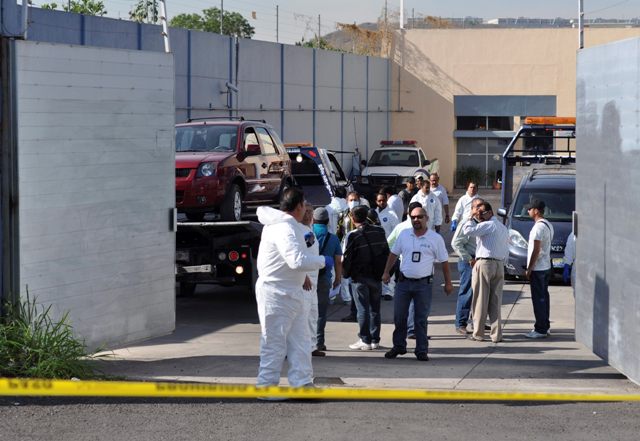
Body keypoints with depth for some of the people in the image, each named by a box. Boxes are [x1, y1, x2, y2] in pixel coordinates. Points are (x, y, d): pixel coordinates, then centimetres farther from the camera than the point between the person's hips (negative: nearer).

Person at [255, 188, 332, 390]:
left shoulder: (290, 226, 11)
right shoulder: (284, 229, -23)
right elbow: (297, 260, -34)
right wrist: (323, 261, -20)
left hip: (291, 292, 10)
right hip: (276, 292, -10)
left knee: (300, 340, 10)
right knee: (275, 342, -2)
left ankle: (302, 383, 13)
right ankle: (266, 386, 6)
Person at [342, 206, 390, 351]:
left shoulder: (353, 235, -14)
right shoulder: (379, 232, 2)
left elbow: (347, 257, -11)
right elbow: (386, 252, 9)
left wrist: (346, 273, 5)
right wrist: (384, 272, 19)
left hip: (359, 277, -5)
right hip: (376, 276, 5)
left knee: (363, 309, 1)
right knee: (375, 308, 13)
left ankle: (365, 340, 0)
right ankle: (375, 340, 16)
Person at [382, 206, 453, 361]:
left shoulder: (436, 238, -3)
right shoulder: (404, 235, 4)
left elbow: (444, 261, 2)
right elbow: (394, 254, 14)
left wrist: (448, 283, 2)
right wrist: (386, 272, 11)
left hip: (424, 284, -3)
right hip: (403, 282, 3)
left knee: (421, 319, 2)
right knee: (399, 317, 7)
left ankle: (421, 350, 9)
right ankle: (398, 346, 20)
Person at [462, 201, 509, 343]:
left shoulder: (487, 225, -8)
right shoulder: (503, 228, 19)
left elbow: (467, 230, -19)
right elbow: (506, 249, 21)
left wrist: (472, 219, -1)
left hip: (484, 263, -7)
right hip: (499, 265, 7)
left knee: (480, 300, -1)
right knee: (496, 301, 7)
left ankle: (478, 334, 1)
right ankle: (496, 334, 3)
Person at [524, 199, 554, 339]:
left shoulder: (539, 227, -18)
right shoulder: (548, 225, 13)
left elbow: (536, 250, -21)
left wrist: (529, 269, -15)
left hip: (537, 268, -10)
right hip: (546, 266, 10)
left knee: (538, 299, -6)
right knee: (543, 297, 14)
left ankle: (540, 330, -5)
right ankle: (545, 327, 20)